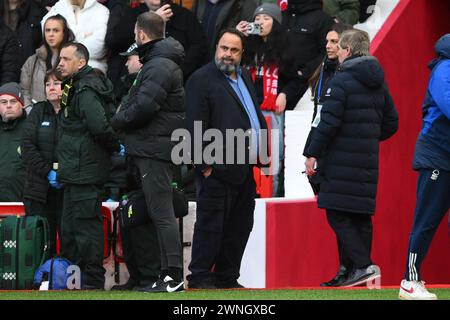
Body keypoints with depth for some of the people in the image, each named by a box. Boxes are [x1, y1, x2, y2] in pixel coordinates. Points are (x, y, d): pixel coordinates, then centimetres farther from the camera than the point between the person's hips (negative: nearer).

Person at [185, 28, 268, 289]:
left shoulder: (245, 77, 18)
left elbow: (256, 115, 25)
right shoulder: (202, 80, -7)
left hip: (246, 169, 8)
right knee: (211, 225, -5)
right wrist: (204, 164, -16)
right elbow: (196, 127, -12)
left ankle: (227, 277, 18)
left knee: (240, 227, 11)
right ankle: (200, 278, 1)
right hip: (219, 169, -8)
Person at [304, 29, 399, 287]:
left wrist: (313, 153, -11)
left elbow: (329, 122, -16)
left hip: (342, 160, -8)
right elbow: (391, 123, 17)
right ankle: (355, 271, 10)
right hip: (368, 160, 8)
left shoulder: (341, 80, -11)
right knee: (361, 216, 10)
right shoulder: (378, 82, 13)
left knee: (337, 215, -6)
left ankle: (363, 265, -17)